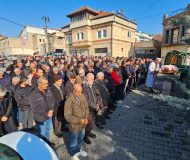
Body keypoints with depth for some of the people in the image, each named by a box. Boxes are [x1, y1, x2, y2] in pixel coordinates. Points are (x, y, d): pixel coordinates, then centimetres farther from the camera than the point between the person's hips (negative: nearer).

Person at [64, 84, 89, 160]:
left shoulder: (83, 97, -12)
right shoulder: (69, 101, -27)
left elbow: (86, 108, 0)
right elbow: (67, 116, -22)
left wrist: (86, 118, -13)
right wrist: (79, 120, -24)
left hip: (83, 124, 5)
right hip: (74, 126, -5)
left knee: (80, 139, 29)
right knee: (73, 142, 22)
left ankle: (78, 150, 58)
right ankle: (73, 154, 52)